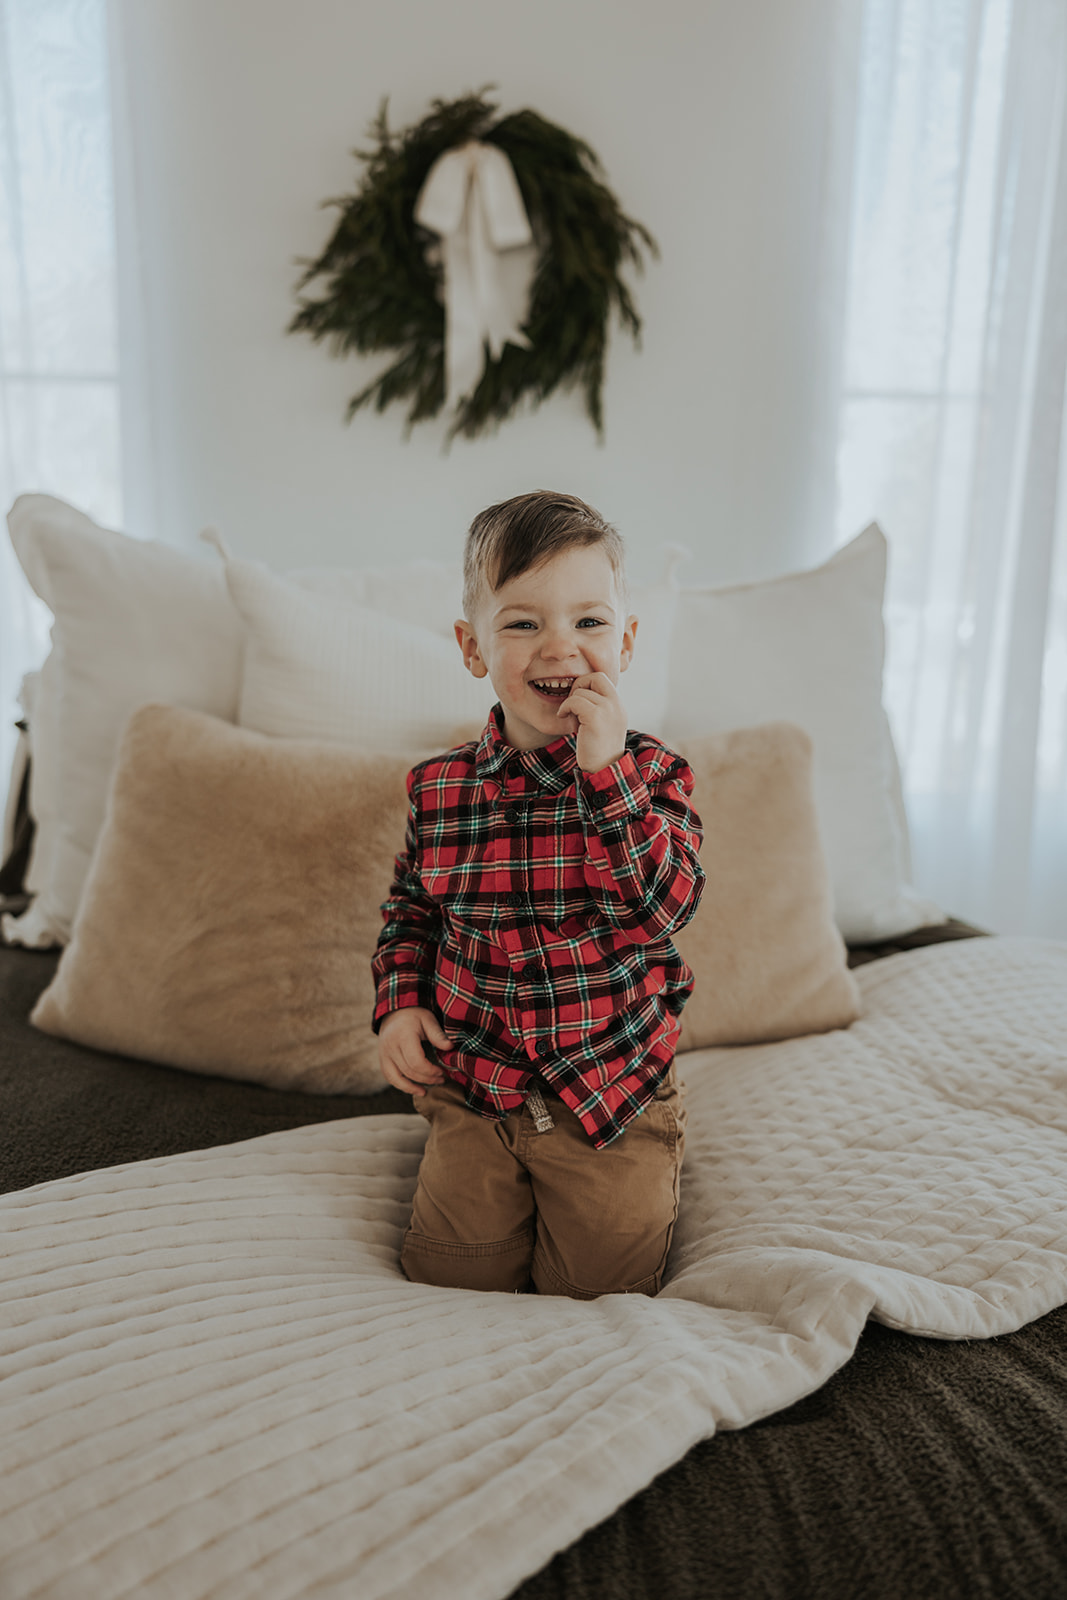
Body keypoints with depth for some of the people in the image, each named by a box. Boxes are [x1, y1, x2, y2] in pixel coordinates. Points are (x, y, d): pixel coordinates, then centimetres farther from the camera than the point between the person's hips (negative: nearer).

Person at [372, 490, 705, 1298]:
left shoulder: (652, 772, -10)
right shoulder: (440, 787, -4)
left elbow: (665, 904, -25)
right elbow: (410, 907, 12)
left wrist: (607, 775, -31)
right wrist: (400, 1004, -3)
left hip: (610, 1087, -2)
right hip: (474, 1087, 2)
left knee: (599, 1285, 5)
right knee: (450, 1272, 8)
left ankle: (650, 1166, 32)